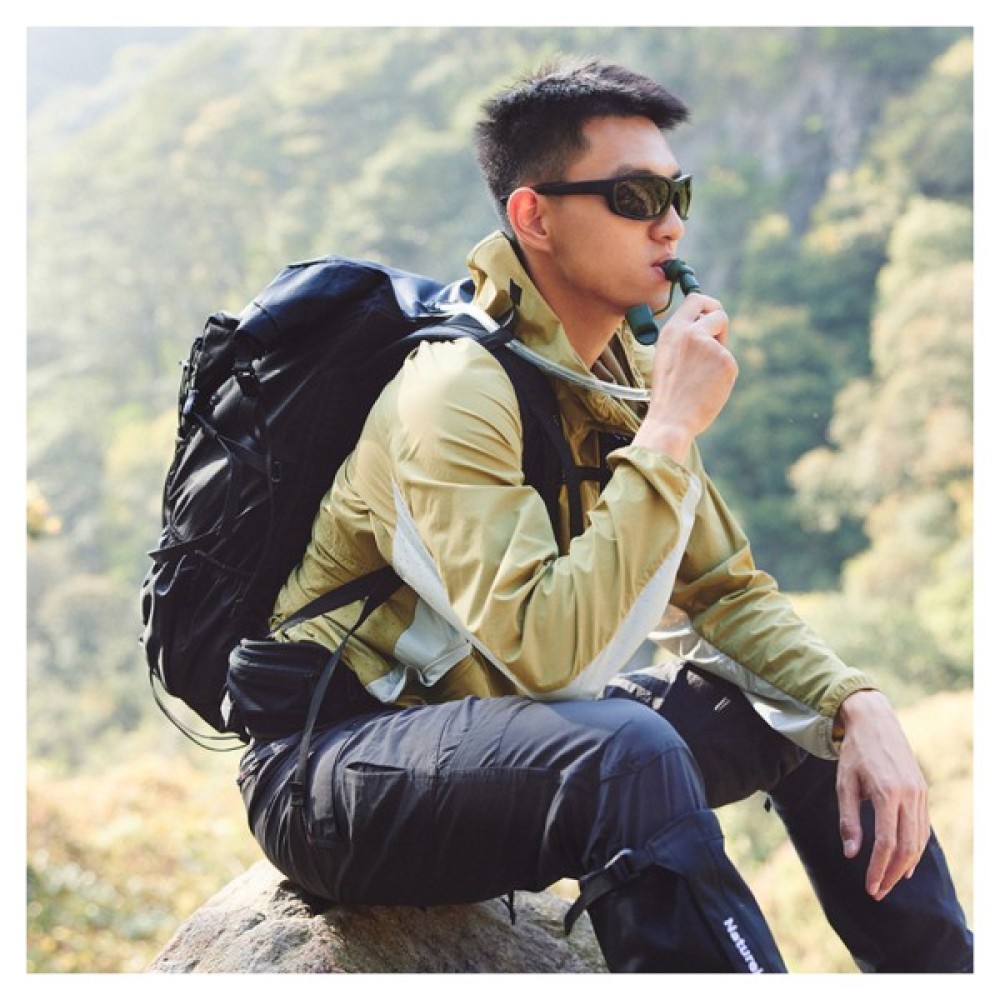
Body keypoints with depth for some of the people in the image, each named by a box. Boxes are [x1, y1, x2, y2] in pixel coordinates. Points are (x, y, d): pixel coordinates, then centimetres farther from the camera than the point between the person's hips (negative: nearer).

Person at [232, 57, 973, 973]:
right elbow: (543, 650, -34)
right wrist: (669, 430, -29)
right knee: (628, 748, -36)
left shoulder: (630, 374, 3)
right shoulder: (456, 390, -23)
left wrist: (857, 703, -10)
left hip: (519, 744, 8)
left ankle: (942, 973, 17)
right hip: (332, 773, -8)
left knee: (818, 709, 5)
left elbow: (727, 592, 7)